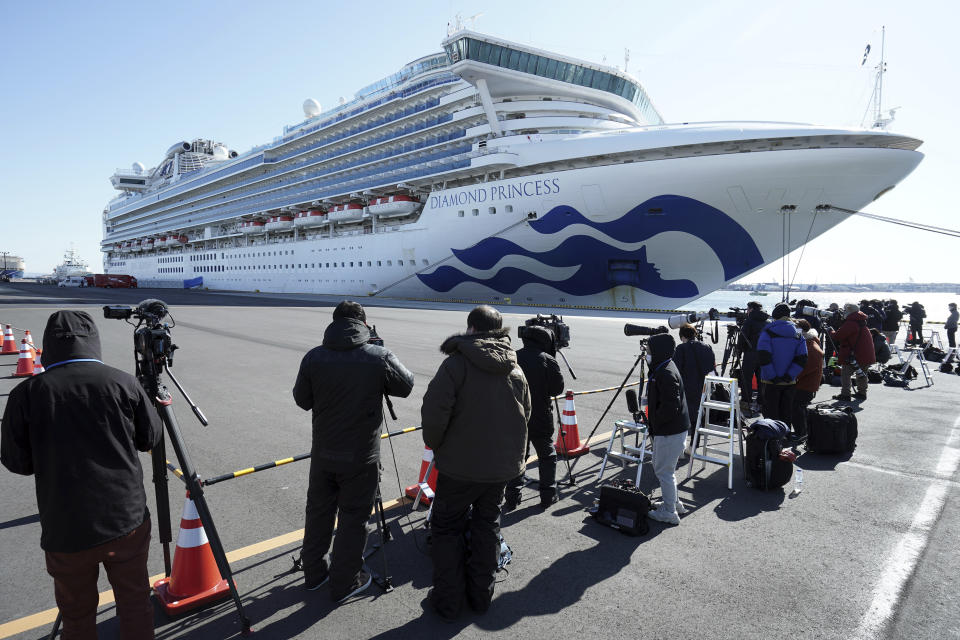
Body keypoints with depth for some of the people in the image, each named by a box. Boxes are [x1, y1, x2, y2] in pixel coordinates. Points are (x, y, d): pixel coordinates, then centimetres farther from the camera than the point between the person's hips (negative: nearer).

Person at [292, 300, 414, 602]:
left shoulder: (313, 357, -8)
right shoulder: (379, 357, -16)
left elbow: (302, 400, 3)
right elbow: (406, 385, 1)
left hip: (323, 455, 3)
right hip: (361, 457, -3)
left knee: (318, 513, 20)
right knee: (353, 519, 12)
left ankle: (314, 573, 37)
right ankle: (344, 583, 25)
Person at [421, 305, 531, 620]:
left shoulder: (456, 364, -15)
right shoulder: (515, 370, 3)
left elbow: (434, 411, -21)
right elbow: (525, 414, 11)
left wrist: (434, 444, -4)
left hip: (460, 466, -5)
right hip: (503, 465, 5)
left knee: (448, 528, 12)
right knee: (487, 526, 19)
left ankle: (448, 600, 18)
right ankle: (481, 594, 29)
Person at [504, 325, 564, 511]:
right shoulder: (548, 361, -12)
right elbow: (557, 389, -6)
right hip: (541, 420, -2)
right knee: (547, 456, 14)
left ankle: (512, 498, 9)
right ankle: (548, 496, 18)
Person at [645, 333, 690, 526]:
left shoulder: (666, 374, -24)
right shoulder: (661, 369, 9)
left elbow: (670, 407, -28)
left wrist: (655, 421, -14)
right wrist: (653, 422, 14)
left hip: (670, 432, -10)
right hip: (670, 429, 10)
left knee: (663, 471, 2)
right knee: (660, 467, 22)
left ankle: (669, 512, 14)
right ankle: (673, 502, 36)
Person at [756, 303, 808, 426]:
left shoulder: (768, 332, -8)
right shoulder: (798, 334, 5)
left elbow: (764, 357, -19)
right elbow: (802, 359, -5)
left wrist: (772, 377, -14)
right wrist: (788, 376, -9)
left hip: (771, 382, -4)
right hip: (790, 383, 4)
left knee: (771, 415, 3)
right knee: (786, 415, 14)